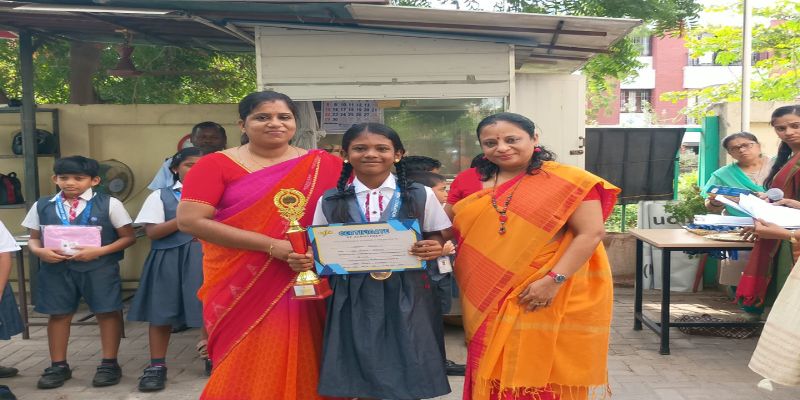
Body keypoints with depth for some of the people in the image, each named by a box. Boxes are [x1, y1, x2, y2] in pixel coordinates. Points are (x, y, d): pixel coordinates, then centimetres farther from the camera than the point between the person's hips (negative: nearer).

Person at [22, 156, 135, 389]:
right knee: (58, 315, 10)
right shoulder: (42, 206, 6)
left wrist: (99, 251, -16)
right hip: (56, 269, 3)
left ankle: (109, 363, 18)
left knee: (107, 312, 3)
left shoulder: (109, 204, -4)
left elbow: (128, 237, -3)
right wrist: (40, 251, -11)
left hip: (99, 268, -2)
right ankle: (58, 366, 26)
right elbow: (33, 238, 12)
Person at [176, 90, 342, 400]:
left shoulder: (324, 166, 2)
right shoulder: (217, 165, -2)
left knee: (300, 367, 8)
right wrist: (271, 244, -17)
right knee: (245, 370, 6)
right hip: (239, 288, -1)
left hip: (305, 285, 2)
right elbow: (189, 220, -12)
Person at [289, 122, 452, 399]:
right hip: (353, 297, 1)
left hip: (406, 295, 0)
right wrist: (306, 260, -12)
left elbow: (436, 239, 8)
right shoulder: (330, 201, 4)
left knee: (409, 376, 4)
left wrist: (435, 249, -14)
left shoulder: (421, 195, 3)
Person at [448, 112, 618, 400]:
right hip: (487, 301, 4)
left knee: (543, 369, 4)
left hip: (555, 297, -4)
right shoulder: (468, 182, 6)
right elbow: (446, 229, 15)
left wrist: (553, 279, -19)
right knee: (496, 370, 13)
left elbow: (591, 232, -11)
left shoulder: (569, 181, -7)